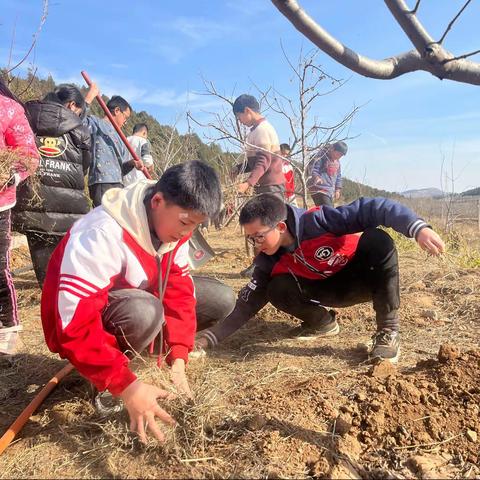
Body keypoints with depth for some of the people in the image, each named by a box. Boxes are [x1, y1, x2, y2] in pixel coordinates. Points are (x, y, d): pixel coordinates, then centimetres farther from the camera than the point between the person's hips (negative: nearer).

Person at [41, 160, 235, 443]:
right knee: (143, 313, -40)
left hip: (136, 299, 7)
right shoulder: (103, 235, -35)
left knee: (222, 299, -7)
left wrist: (178, 359, -22)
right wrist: (127, 386, -38)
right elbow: (77, 326, -36)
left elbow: (179, 289, -13)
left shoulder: (174, 223, -12)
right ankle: (104, 382, -10)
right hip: (81, 321, -6)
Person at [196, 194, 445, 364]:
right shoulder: (269, 262, -15)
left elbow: (372, 209, -33)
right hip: (334, 290, 3)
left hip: (365, 276, -3)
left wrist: (418, 228, -47)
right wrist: (208, 338, -22)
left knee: (378, 240, -36)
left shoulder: (316, 221, -31)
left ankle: (388, 331, -25)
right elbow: (247, 304, -13)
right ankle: (322, 322, 6)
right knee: (278, 291, -22)